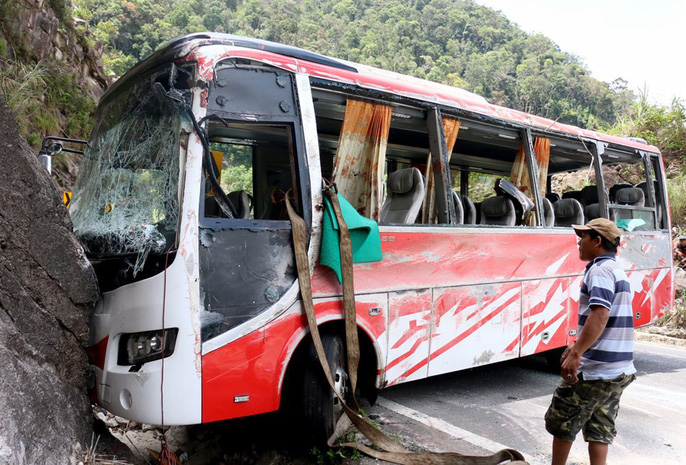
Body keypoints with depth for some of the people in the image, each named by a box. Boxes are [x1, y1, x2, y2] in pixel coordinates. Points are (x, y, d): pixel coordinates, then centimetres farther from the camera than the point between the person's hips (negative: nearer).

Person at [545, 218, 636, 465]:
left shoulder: (600, 269, -14)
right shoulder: (618, 271, 16)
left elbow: (600, 315, -27)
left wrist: (576, 354, -29)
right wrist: (578, 346, 25)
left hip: (592, 370, -9)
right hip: (619, 370, 9)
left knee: (562, 422, 7)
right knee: (600, 429, 13)